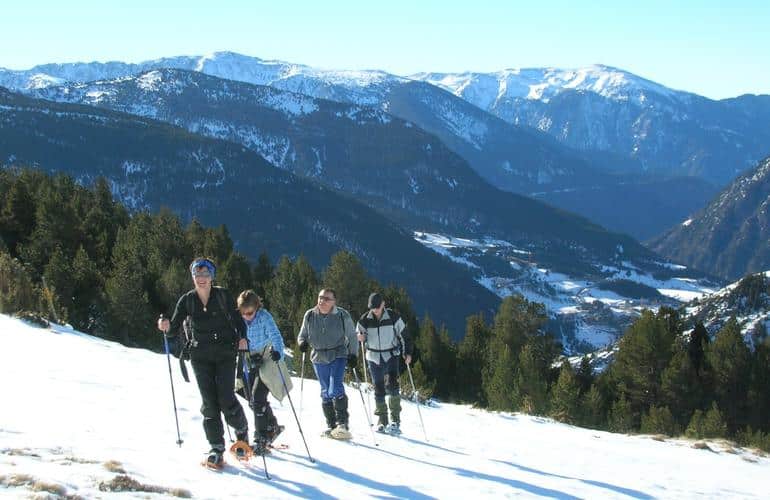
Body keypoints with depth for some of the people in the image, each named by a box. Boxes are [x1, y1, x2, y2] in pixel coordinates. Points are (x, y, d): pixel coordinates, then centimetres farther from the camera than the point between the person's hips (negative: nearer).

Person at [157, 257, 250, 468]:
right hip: (200, 357, 2)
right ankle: (216, 448, 4)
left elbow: (237, 320, 2)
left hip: (225, 354, -2)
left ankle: (242, 431, 17)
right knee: (209, 402, -3)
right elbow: (174, 332, -1)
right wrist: (167, 328, -24)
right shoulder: (187, 300, 1)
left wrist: (242, 338, -17)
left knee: (226, 399, -10)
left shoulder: (222, 295, -3)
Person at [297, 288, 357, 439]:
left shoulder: (343, 316, -6)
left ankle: (342, 424, -18)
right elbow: (302, 335, 12)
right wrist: (302, 343, -9)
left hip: (338, 356, -4)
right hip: (319, 358, 4)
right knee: (326, 393, 9)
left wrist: (353, 354, -1)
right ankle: (331, 425, 18)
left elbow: (352, 336, 6)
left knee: (335, 390, -19)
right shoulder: (310, 316, 1)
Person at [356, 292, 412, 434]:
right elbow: (357, 337, 7)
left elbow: (404, 335, 1)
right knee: (378, 390, 5)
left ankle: (395, 420, -13)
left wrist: (407, 352, -6)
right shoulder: (365, 320, -3)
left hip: (391, 356, -2)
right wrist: (360, 338, -17)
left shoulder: (393, 317, -6)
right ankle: (382, 421, 15)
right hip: (374, 357, 2)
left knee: (392, 386, -17)